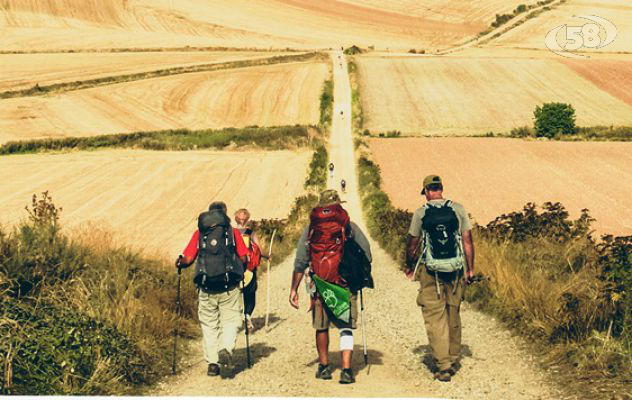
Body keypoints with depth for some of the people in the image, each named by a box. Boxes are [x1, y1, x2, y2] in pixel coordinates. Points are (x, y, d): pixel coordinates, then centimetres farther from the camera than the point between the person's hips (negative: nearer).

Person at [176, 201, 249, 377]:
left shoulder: (199, 233, 6)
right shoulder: (233, 232, 4)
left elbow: (187, 259, -1)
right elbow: (243, 258, -1)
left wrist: (179, 263, 21)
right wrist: (241, 270, 19)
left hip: (206, 287, 1)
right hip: (229, 287, -1)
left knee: (209, 324, 12)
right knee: (230, 321, 10)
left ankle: (212, 363, 9)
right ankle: (226, 349, -15)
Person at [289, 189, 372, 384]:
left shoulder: (310, 229, 5)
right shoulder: (349, 227, 1)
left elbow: (300, 263, 4)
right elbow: (367, 255, 1)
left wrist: (294, 289, 9)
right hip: (346, 286, -1)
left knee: (321, 327, 17)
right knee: (346, 328, 4)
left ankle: (324, 367, 25)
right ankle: (346, 370, -7)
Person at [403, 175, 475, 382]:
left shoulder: (421, 213, -2)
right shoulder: (458, 209, 1)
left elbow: (412, 243, 5)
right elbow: (467, 241, 1)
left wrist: (408, 266, 22)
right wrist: (470, 269, 9)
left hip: (431, 271, -2)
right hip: (455, 270, 2)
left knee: (435, 317, 0)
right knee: (453, 314, 15)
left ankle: (443, 366, -6)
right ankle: (454, 360, 26)